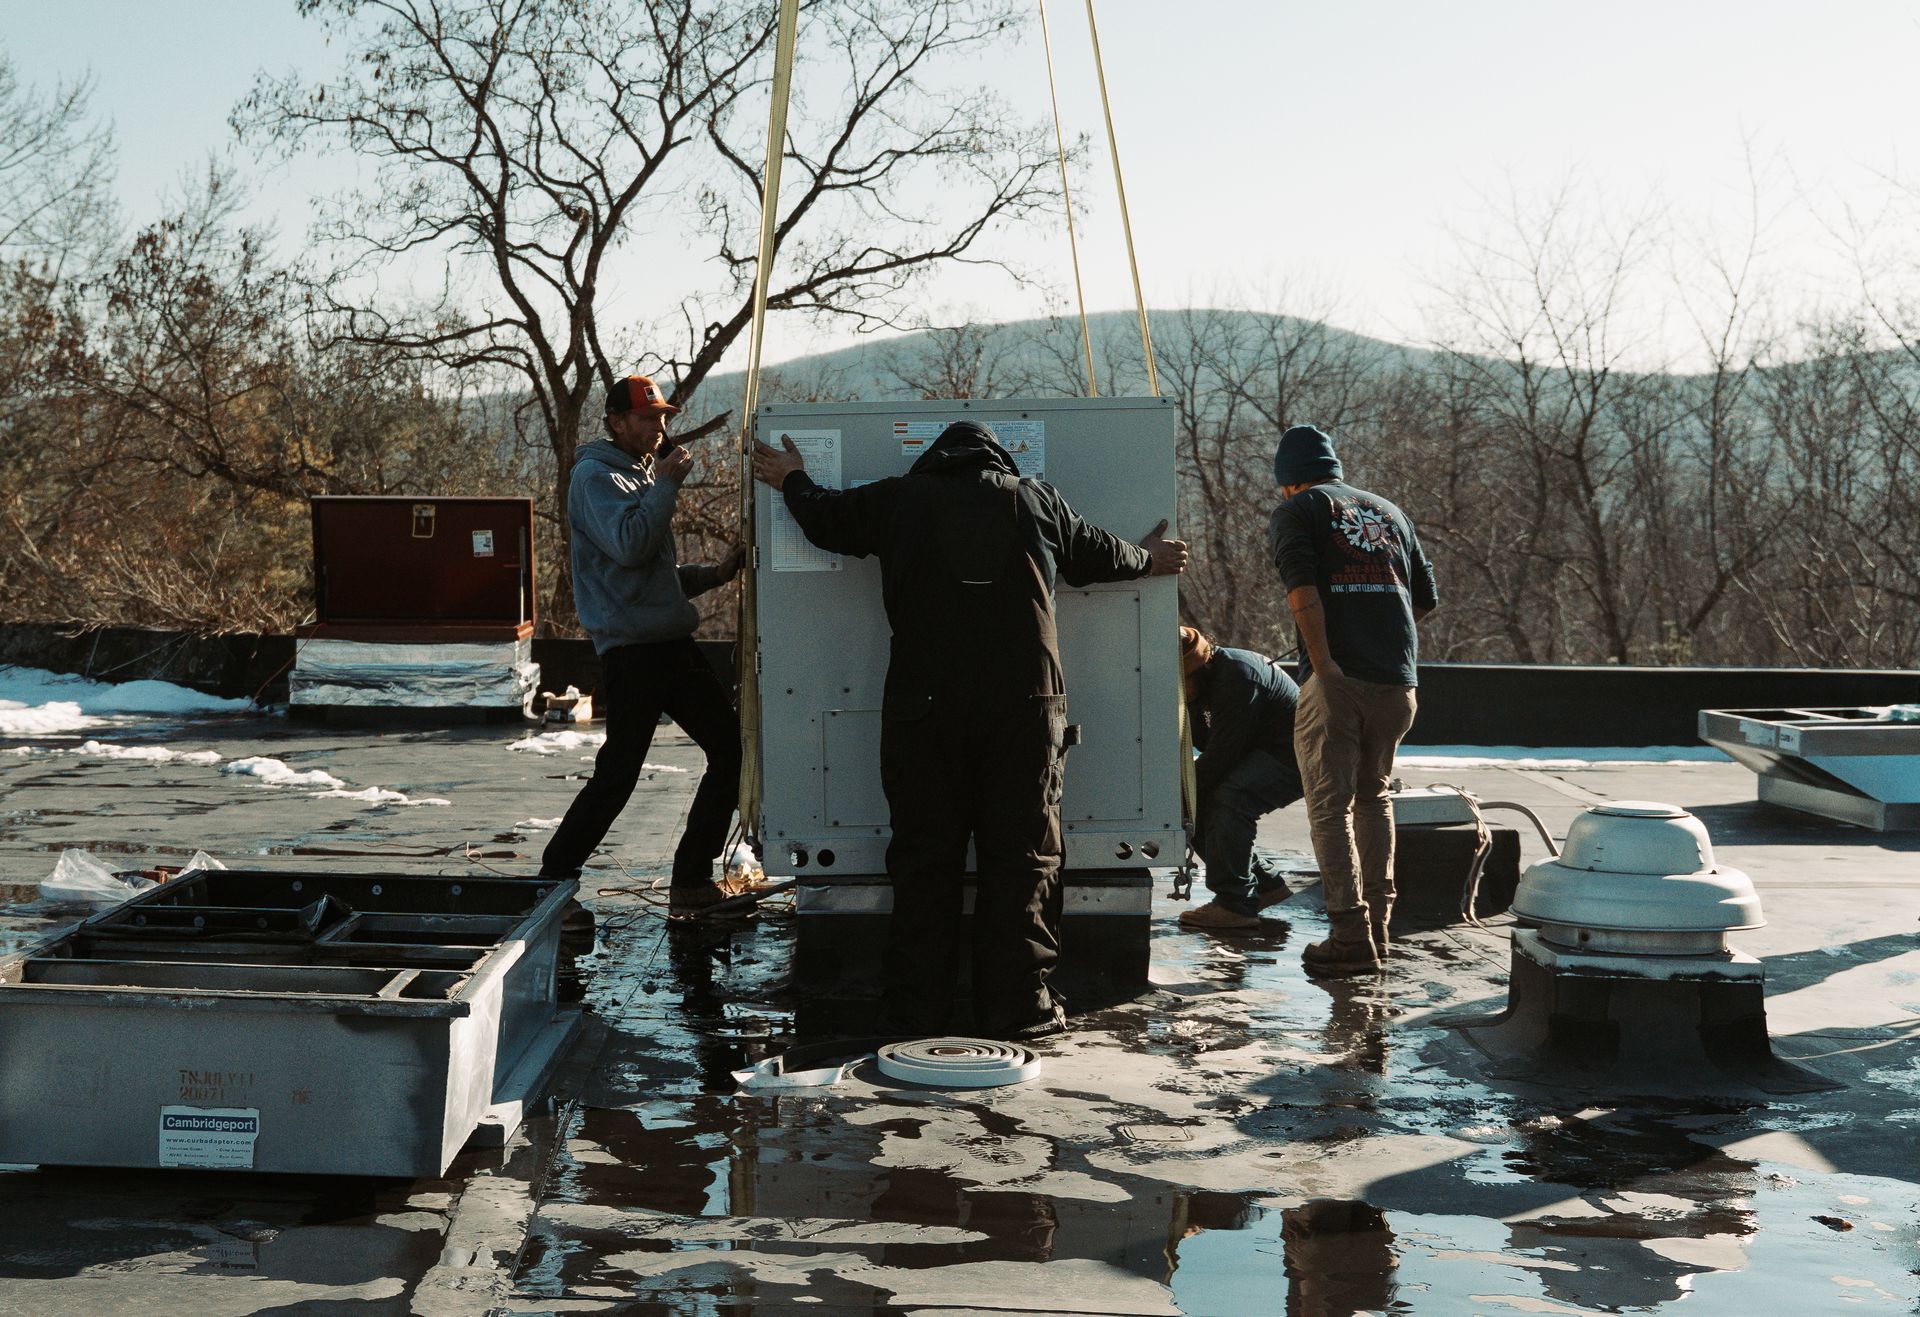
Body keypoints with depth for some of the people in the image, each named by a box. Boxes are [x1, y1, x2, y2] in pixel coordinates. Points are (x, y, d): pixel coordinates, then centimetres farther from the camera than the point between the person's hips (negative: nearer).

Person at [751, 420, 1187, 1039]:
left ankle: (917, 1010, 9)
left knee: (923, 855, 7)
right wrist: (1149, 559, 47)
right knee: (1023, 855, 4)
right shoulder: (1037, 500, 11)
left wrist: (792, 480, 46)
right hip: (1024, 700, 0)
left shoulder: (897, 498, 10)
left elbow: (826, 520, 25)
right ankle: (1018, 1007, 3)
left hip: (923, 704, 0)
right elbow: (1097, 554, 26)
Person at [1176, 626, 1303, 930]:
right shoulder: (1214, 674, 8)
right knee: (1199, 806, 2)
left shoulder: (1237, 676, -24)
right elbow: (1208, 743, 7)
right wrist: (1192, 705, -9)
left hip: (1293, 757, -11)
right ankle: (1264, 883, 13)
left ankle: (1235, 904, -27)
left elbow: (1222, 752, -25)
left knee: (1232, 799, -31)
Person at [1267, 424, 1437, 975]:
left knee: (1330, 806, 0)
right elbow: (1426, 597, 21)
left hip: (1335, 680, -5)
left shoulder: (1295, 511, 6)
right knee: (1373, 797, 20)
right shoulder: (1389, 511, 21)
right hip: (1398, 680, 5)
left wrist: (1324, 665, -17)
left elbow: (1302, 588, -12)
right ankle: (1377, 927, 20)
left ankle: (1351, 937, -6)